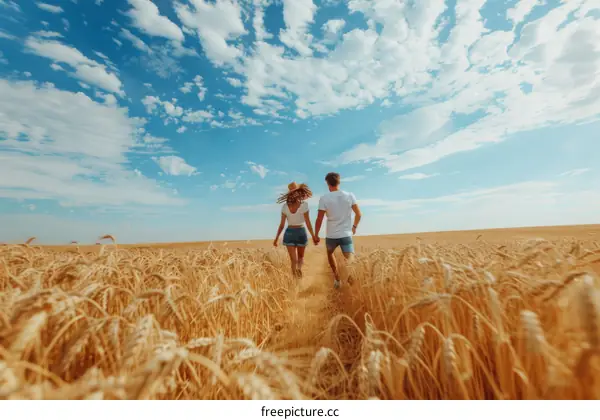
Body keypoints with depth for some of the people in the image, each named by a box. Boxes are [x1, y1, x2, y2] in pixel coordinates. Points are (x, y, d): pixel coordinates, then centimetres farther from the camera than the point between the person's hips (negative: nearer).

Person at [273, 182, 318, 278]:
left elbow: (282, 225, -2)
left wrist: (276, 238, 8)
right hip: (301, 232, -1)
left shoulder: (284, 206, -4)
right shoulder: (304, 204, -12)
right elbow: (308, 223, -12)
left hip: (289, 233, 1)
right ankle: (299, 268, -11)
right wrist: (313, 236, -3)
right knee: (301, 257, 20)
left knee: (294, 260, 7)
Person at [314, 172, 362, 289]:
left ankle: (337, 278, 27)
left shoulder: (324, 198, -8)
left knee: (330, 253, 28)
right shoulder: (350, 196, -1)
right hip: (346, 235, 0)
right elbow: (358, 214, 4)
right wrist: (354, 226, 22)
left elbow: (319, 220, -8)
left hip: (331, 236, 0)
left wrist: (316, 235, 5)